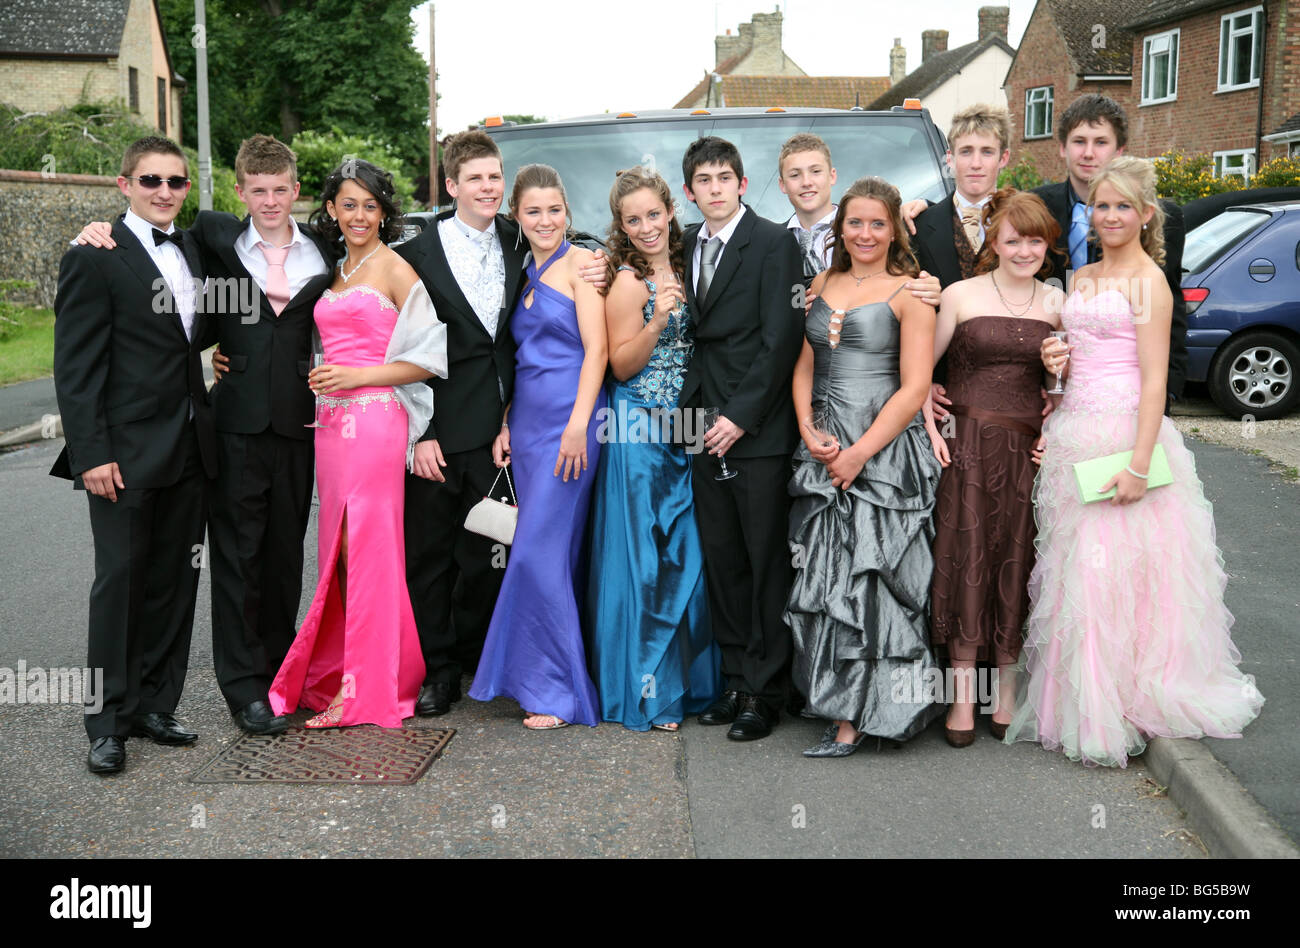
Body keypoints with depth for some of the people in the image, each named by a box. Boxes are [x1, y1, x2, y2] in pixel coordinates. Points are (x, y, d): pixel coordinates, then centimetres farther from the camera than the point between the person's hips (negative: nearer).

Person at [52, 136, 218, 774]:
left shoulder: (192, 251, 13)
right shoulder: (94, 260, -7)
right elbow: (75, 368, -11)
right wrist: (91, 455, -17)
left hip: (188, 452, 6)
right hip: (125, 455, -6)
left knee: (174, 583, 10)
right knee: (121, 580, 0)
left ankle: (154, 707, 21)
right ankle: (109, 722, 10)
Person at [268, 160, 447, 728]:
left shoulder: (394, 268, -2)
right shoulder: (331, 271, 18)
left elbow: (429, 356, -8)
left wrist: (358, 375, -13)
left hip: (376, 419, -7)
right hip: (330, 421, 7)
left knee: (369, 546, -4)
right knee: (339, 547, 8)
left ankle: (367, 688, 3)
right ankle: (338, 674, 17)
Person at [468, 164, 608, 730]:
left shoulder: (581, 263, -4)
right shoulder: (520, 273, 17)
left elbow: (596, 349, -11)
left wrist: (578, 424, -19)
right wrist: (504, 423, 13)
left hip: (568, 420, -7)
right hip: (526, 421, 7)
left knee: (539, 551, -10)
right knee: (553, 553, 10)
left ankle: (559, 692, 0)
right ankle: (542, 681, 17)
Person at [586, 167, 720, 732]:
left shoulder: (682, 268, 12)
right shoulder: (628, 282, -9)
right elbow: (621, 366, -11)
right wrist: (657, 319, -23)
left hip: (681, 431, 7)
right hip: (639, 434, -7)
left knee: (686, 554, 10)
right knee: (644, 560, -3)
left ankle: (687, 680, 21)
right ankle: (647, 691, 7)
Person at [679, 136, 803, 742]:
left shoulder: (773, 243, -5)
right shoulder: (685, 246, 14)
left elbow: (782, 339, -11)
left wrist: (742, 415, -13)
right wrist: (696, 409, 2)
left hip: (758, 431, -6)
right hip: (708, 429, 6)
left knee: (767, 562, 0)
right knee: (721, 562, 10)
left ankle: (765, 691, 8)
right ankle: (736, 680, 20)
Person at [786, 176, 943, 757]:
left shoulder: (909, 292, -3)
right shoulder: (823, 285, 14)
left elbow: (915, 388, -9)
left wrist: (859, 453, -13)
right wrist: (810, 431, -1)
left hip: (884, 451, -5)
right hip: (823, 450, 5)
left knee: (868, 577, -5)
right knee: (825, 575, 6)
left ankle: (852, 718, 1)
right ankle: (833, 697, 17)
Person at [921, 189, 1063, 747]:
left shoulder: (1056, 302, 9)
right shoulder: (961, 295, 0)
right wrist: (930, 429, -7)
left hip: (1029, 450, 3)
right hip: (968, 446, -3)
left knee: (1017, 567, 5)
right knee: (966, 563, -2)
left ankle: (1007, 692, 19)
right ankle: (962, 699, 7)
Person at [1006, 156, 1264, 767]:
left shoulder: (1148, 282, -7)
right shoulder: (1081, 278, 15)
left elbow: (1154, 380, -13)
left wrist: (1139, 466, -19)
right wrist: (1060, 359, 3)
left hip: (1124, 435, -7)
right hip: (1074, 434, 7)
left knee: (1115, 569, -5)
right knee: (1075, 567, 8)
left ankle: (1120, 712, 5)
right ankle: (1083, 702, 18)